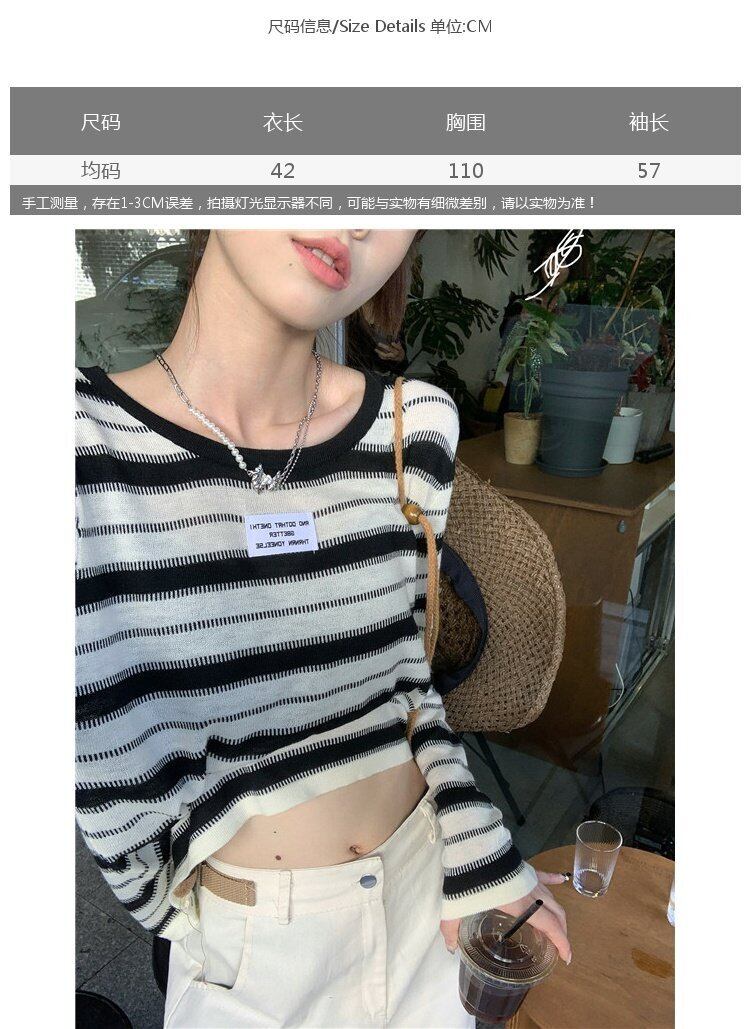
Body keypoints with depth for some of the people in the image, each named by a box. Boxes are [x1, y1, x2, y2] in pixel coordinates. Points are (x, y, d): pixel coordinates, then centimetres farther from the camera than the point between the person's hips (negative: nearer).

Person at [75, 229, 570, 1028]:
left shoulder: (417, 429, -11)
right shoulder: (88, 445, -23)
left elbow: (406, 671, -2)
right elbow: (121, 781, -20)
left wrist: (483, 869, -4)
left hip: (426, 886, 4)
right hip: (249, 942, -2)